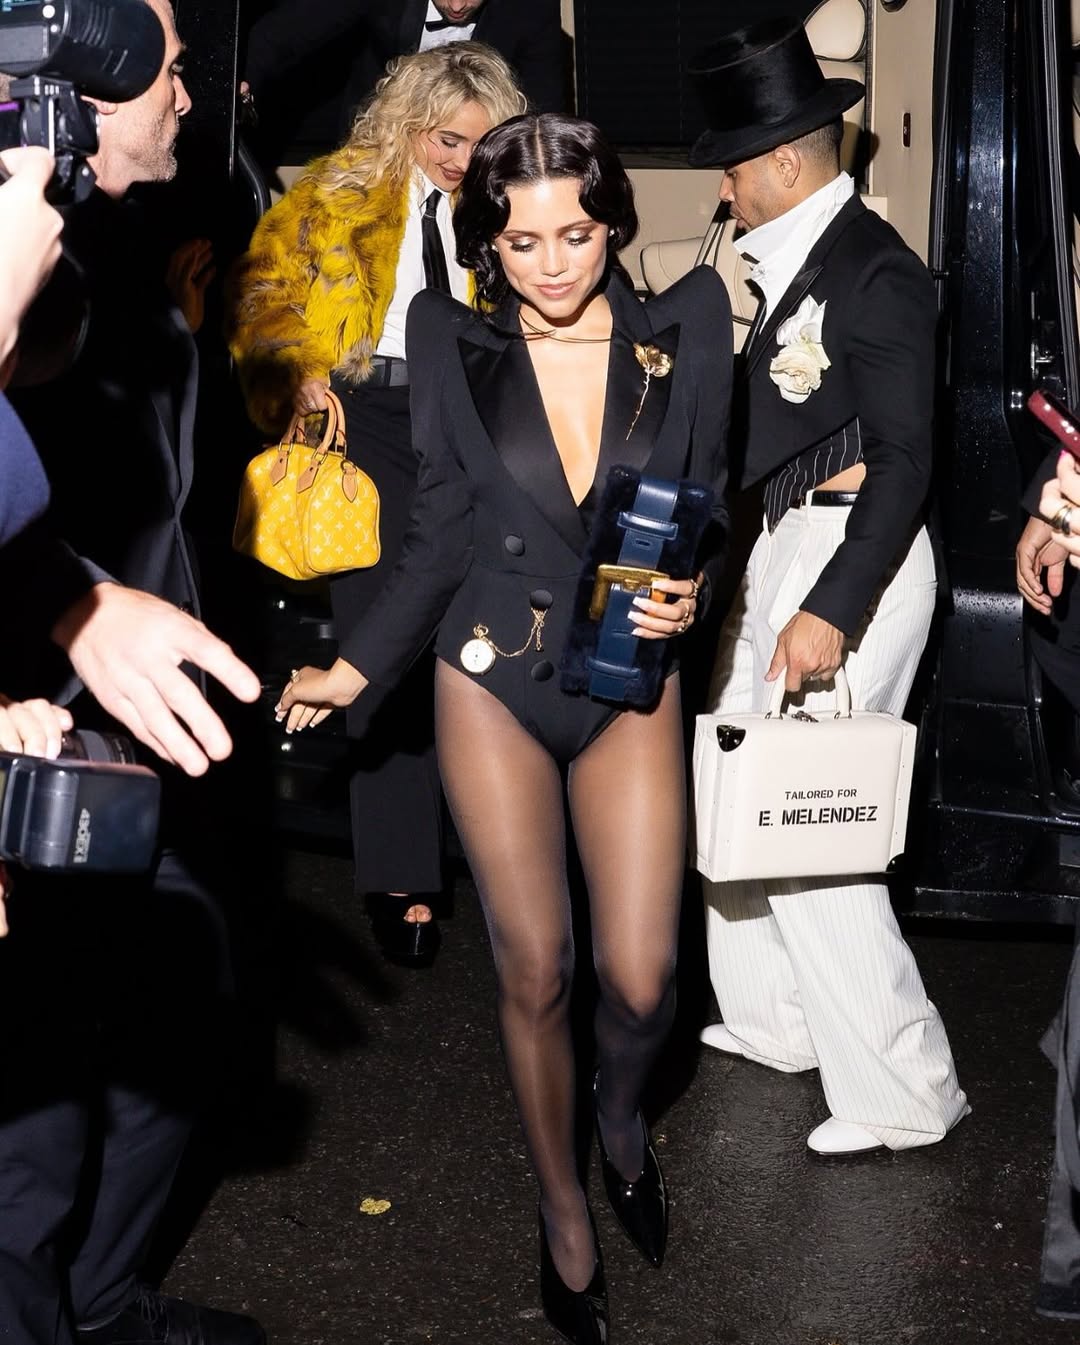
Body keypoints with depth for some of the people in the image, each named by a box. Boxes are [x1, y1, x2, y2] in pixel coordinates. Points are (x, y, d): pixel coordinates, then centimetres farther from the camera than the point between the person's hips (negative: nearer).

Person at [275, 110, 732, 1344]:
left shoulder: (683, 331, -5)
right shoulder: (455, 344, -4)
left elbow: (705, 508, 4)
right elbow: (440, 534, 3)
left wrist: (687, 596, -16)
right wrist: (357, 667, 0)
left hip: (630, 682, 0)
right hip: (493, 683, 0)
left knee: (639, 980, -3)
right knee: (535, 973, 6)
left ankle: (621, 1114, 34)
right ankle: (563, 1211, 30)